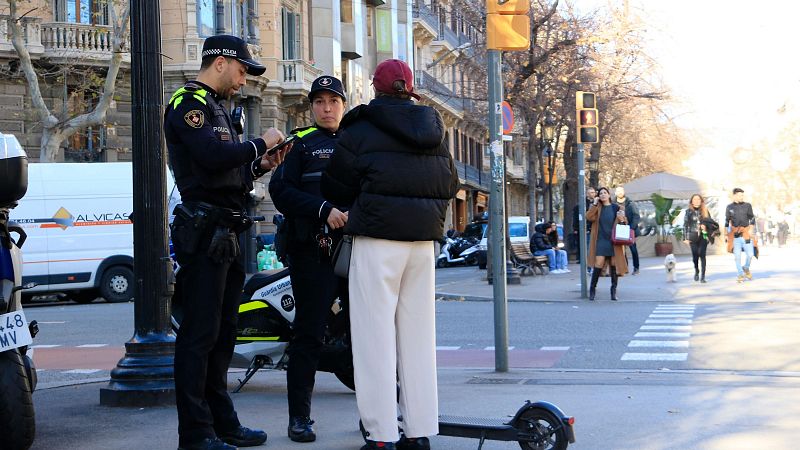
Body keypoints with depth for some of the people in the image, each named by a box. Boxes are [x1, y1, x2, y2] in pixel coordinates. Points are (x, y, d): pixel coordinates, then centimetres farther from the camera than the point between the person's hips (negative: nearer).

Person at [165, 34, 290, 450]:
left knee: (222, 333, 13)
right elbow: (213, 155, -25)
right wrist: (260, 144, -12)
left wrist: (260, 165, 11)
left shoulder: (215, 108, 23)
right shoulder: (188, 104, -8)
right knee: (200, 334, -9)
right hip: (203, 230, -10)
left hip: (225, 233, 10)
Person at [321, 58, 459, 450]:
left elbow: (337, 186, -1)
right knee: (418, 333, 10)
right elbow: (451, 185, 17)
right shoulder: (434, 131, 11)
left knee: (376, 334, -3)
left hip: (378, 237, -5)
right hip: (423, 240, 5)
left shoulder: (361, 130, -4)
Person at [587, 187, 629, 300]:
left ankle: (614, 291, 11)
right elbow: (589, 217, -8)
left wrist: (622, 218, -12)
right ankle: (592, 289, 2)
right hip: (601, 240, 0)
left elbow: (625, 222, 10)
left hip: (614, 241, 0)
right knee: (598, 264, -9)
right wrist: (594, 204, -11)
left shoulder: (616, 207, 6)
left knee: (614, 265, 2)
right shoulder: (597, 208, 8)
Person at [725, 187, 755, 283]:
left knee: (750, 254, -5)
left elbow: (752, 219, 6)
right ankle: (740, 275, 9)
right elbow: (727, 221, 13)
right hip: (735, 235, 0)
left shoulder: (747, 206, 6)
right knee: (737, 256, -2)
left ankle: (746, 268, 24)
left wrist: (751, 230, -7)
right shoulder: (729, 207, 7)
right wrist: (727, 234, 11)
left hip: (746, 234, 0)